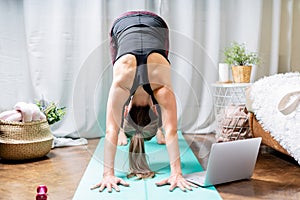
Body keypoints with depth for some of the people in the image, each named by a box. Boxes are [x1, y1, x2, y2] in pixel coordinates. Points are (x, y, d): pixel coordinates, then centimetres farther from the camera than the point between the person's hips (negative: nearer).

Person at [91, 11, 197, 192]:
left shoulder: (163, 89, -36)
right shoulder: (120, 86, -37)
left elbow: (171, 129, -40)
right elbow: (111, 130, -40)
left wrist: (177, 173, -46)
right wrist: (108, 174, -46)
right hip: (122, 26, 1)